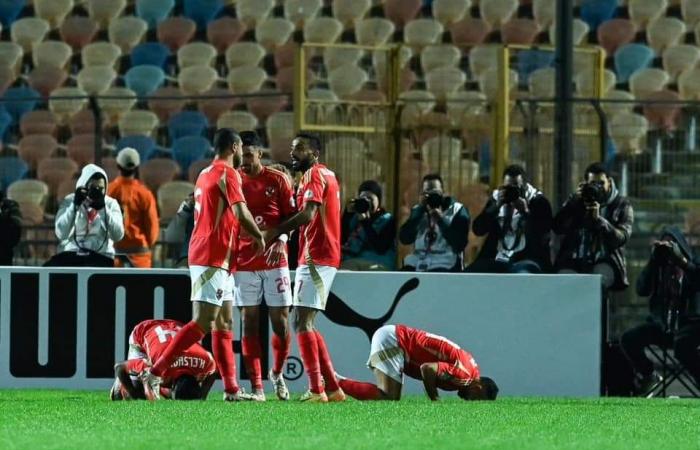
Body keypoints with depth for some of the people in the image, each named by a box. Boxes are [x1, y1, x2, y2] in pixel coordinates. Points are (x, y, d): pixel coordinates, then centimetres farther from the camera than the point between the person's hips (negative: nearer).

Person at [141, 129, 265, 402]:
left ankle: (231, 389, 8)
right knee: (202, 324, -12)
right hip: (214, 258, -10)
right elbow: (241, 213, -21)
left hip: (219, 259, 10)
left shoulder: (205, 175, 18)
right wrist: (258, 237, -5)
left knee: (224, 324, 9)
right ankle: (154, 373, -16)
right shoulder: (228, 174, -10)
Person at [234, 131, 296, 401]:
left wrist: (281, 241, -15)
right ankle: (256, 387, -1)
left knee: (280, 321, 0)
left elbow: (291, 216, 3)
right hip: (244, 263, 0)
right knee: (249, 323, -2)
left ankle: (277, 374, 24)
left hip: (275, 260, 0)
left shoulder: (277, 180, 1)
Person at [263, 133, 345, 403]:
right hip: (326, 256, 10)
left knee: (302, 322, -12)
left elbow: (307, 215, -20)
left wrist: (275, 232, -14)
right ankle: (332, 388, 12)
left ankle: (316, 390, -16)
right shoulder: (326, 175, 22)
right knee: (305, 324, 13)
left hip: (315, 258, -10)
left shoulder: (314, 175, -8)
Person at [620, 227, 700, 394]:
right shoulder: (659, 266, 10)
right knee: (628, 339, -16)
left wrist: (679, 259, -26)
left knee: (682, 344, -39)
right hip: (661, 324, 5)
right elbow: (641, 289, -4)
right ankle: (648, 375, 10)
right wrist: (653, 260, -12)